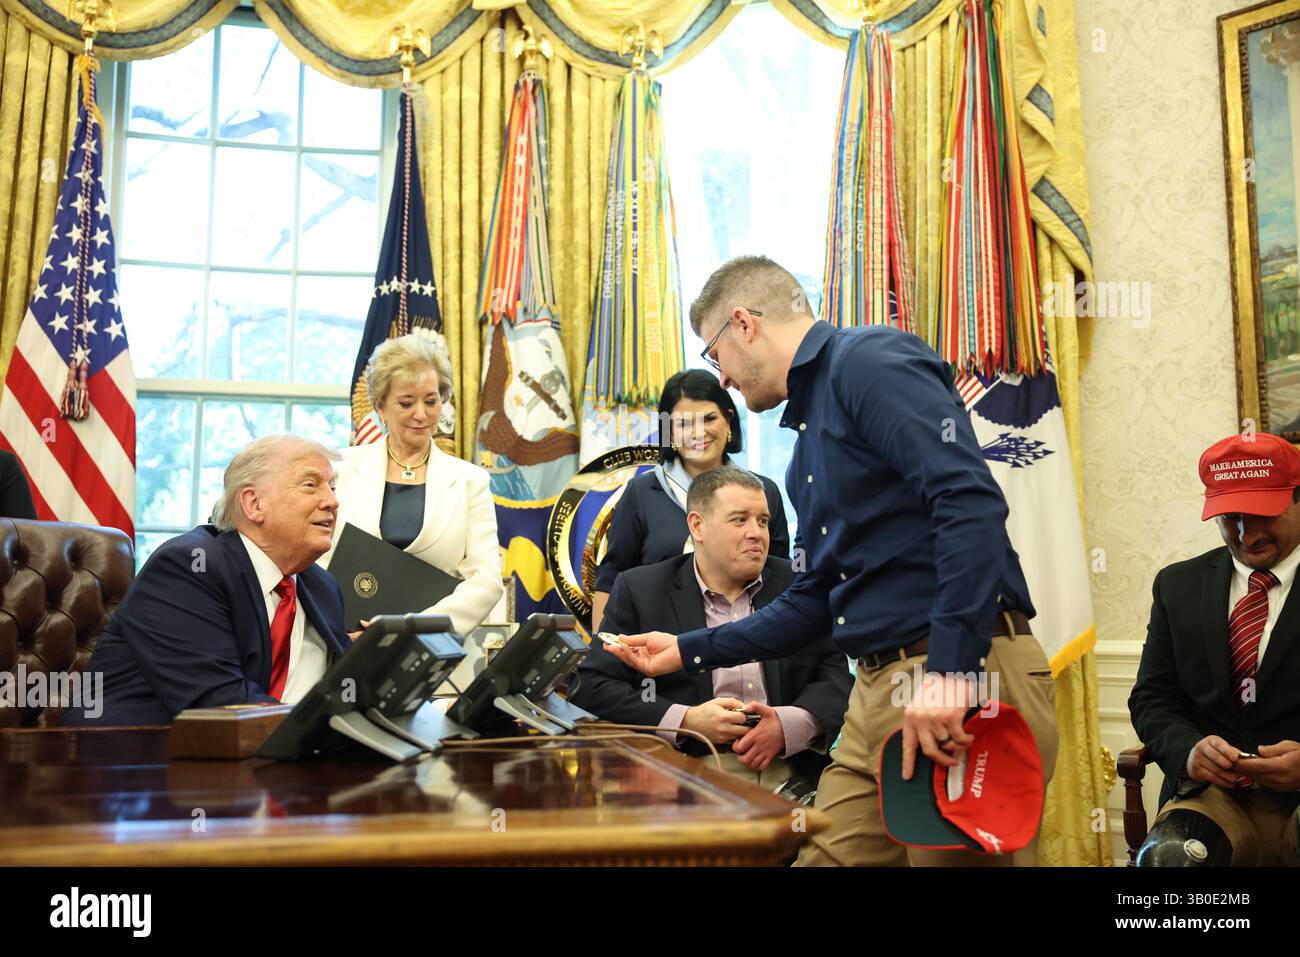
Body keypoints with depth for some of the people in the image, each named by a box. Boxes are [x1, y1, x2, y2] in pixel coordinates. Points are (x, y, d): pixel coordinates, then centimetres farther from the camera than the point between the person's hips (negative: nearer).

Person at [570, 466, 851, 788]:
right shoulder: (639, 590, 6)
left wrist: (789, 725, -12)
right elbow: (589, 687, 1)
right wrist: (685, 722, -11)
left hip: (788, 771, 3)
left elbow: (835, 674, 10)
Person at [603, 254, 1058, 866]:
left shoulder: (869, 359, -7)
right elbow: (815, 600, 25)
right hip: (880, 690, 9)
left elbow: (970, 502, -21)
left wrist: (950, 672, -27)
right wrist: (690, 650, 26)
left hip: (967, 681, -9)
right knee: (828, 855, 8)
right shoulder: (808, 430, 21)